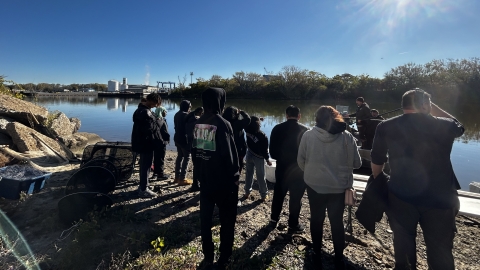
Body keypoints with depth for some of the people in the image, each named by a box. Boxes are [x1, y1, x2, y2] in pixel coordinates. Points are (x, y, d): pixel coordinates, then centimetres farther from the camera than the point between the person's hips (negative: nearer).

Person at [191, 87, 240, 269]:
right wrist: (234, 176, -5)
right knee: (227, 221, 10)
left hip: (205, 180, 6)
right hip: (224, 182, -6)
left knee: (205, 219, 17)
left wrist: (201, 173, 15)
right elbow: (229, 155, -19)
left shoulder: (197, 124, 0)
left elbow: (194, 150, 7)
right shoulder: (222, 124, -19)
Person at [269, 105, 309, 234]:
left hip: (281, 167, 3)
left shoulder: (277, 129, -6)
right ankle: (293, 225, 19)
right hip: (298, 168, -3)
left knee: (278, 193, 19)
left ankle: (274, 218, 33)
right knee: (296, 197, 9)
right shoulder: (304, 130, -12)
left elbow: (272, 150, -3)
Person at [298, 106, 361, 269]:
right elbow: (356, 163, -2)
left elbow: (300, 160, 0)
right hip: (339, 187, 0)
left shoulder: (308, 135, -9)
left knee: (316, 220, 17)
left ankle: (317, 255, 32)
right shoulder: (347, 136, -9)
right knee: (337, 222, 17)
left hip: (314, 185, 0)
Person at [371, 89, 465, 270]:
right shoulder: (443, 126, -6)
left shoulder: (386, 127, -7)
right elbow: (458, 126, 19)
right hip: (440, 198, 0)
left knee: (403, 242, 21)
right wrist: (432, 107, 14)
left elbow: (376, 161, 2)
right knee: (440, 251, 16)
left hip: (400, 196, 1)